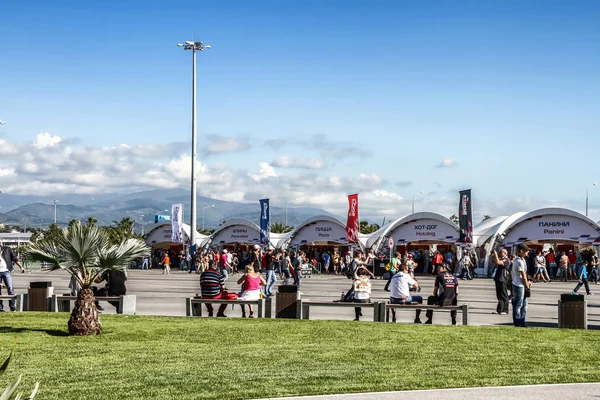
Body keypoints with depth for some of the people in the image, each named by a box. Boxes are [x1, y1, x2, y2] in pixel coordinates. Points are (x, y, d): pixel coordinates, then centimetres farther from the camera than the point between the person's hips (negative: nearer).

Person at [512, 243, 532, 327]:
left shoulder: (522, 260, 12)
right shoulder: (519, 261, -20)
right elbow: (523, 276, -17)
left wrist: (528, 282, 5)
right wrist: (527, 286, -7)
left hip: (522, 285, 10)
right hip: (519, 286, -10)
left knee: (524, 304, 14)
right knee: (518, 305, -1)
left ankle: (521, 322, 21)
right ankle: (517, 322, 7)